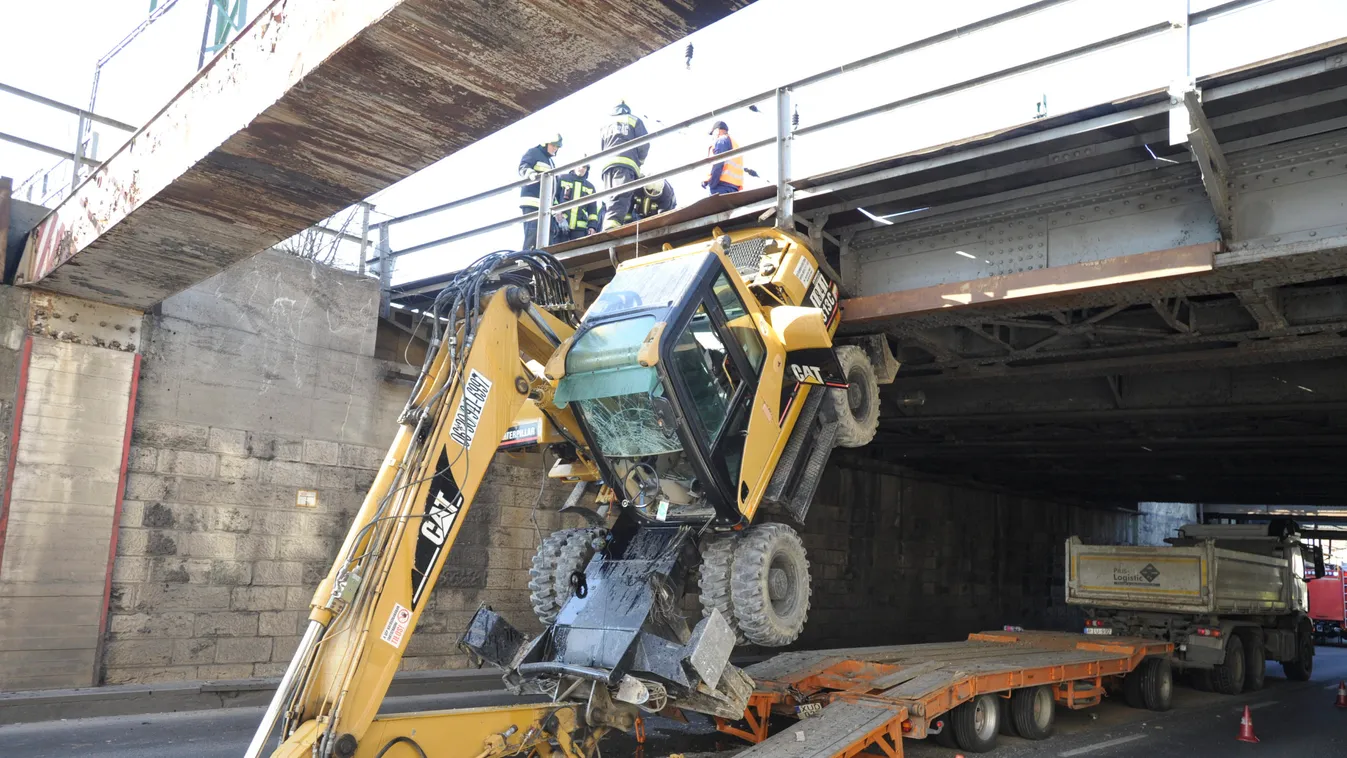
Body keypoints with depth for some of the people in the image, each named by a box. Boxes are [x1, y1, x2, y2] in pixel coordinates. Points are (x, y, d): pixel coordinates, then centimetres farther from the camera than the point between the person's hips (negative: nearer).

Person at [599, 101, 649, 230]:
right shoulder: (633, 120, 20)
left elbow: (600, 150, 27)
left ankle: (608, 225, -17)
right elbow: (644, 143, 9)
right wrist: (640, 160, 23)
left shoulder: (606, 126, 33)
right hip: (626, 163, -5)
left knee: (611, 200, 2)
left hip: (608, 164, 5)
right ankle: (612, 225, -45)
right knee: (621, 196, -23)